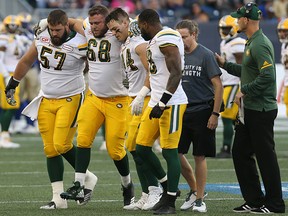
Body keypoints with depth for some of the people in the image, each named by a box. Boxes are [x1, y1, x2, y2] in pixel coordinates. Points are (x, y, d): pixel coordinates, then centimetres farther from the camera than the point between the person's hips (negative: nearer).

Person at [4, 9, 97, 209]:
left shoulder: (79, 45, -18)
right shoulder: (42, 39, 0)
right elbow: (26, 62, 16)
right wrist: (12, 85, 23)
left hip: (70, 100, -6)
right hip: (46, 101, 6)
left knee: (61, 145, -16)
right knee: (50, 149, 2)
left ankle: (87, 178, 9)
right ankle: (59, 198, 5)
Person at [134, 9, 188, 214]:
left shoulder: (167, 39, -15)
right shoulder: (155, 41, 16)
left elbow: (176, 73, -22)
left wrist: (163, 103, -24)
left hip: (171, 103, -10)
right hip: (157, 102, 10)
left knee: (170, 151, -5)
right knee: (142, 148, 8)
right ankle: (168, 187, 21)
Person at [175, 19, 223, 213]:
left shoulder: (206, 55, -8)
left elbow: (218, 86, -10)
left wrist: (215, 114, -13)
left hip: (202, 112, -6)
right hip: (182, 112, 6)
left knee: (200, 157, 0)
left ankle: (199, 199, 10)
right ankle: (194, 189, 23)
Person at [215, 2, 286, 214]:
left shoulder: (260, 45, -18)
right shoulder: (251, 43, 14)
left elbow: (267, 77, -26)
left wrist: (244, 91, -19)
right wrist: (225, 65, 27)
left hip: (261, 110, -10)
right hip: (249, 109, 10)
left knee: (265, 156, -3)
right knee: (240, 153, 12)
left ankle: (275, 203, 6)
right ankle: (254, 200, 18)